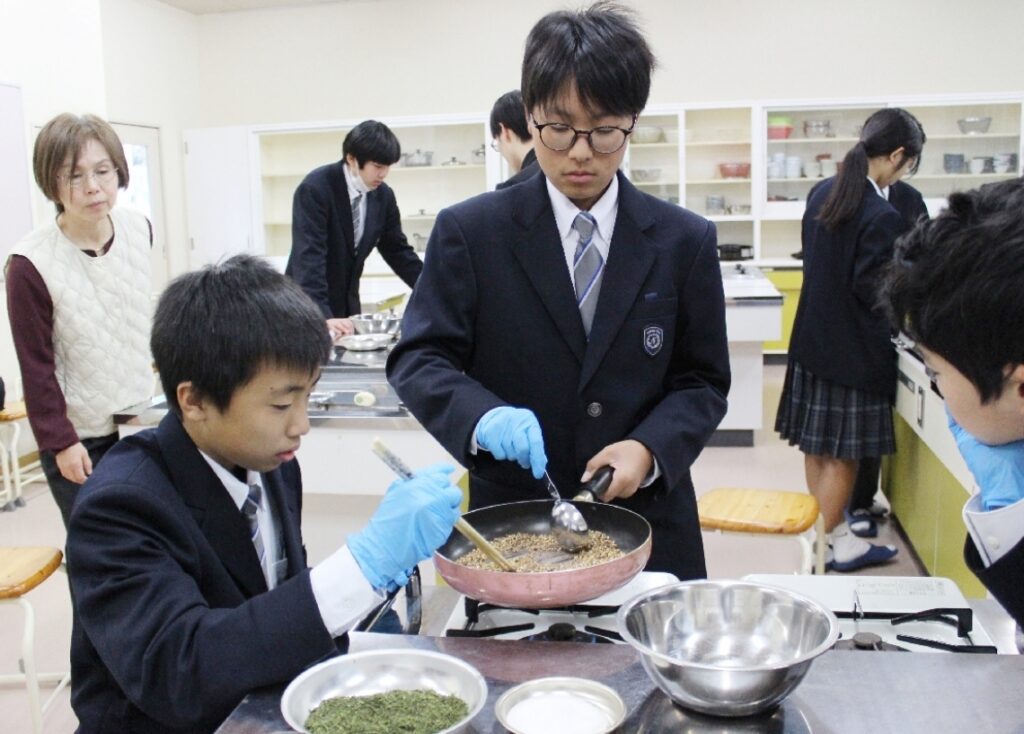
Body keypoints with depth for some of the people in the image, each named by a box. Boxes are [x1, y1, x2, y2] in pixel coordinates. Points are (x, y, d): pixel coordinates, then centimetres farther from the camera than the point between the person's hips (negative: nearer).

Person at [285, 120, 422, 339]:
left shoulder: (383, 195, -1)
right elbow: (308, 256, -28)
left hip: (347, 303, 6)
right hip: (308, 306, -6)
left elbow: (398, 251, 7)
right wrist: (323, 316, -38)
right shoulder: (315, 189, -20)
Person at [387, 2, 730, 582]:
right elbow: (417, 359, -7)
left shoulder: (685, 242, -1)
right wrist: (483, 416, -26)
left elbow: (704, 380, 2)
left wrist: (649, 449, -16)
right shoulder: (470, 232, -5)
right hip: (507, 527, -1)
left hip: (646, 525, 1)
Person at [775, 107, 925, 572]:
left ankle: (833, 531, 30)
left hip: (813, 338, 8)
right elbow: (875, 291, -20)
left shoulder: (822, 194, 4)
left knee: (817, 447, 15)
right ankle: (830, 546, 16)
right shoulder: (882, 217, -21)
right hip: (853, 350, -8)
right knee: (841, 454, 4)